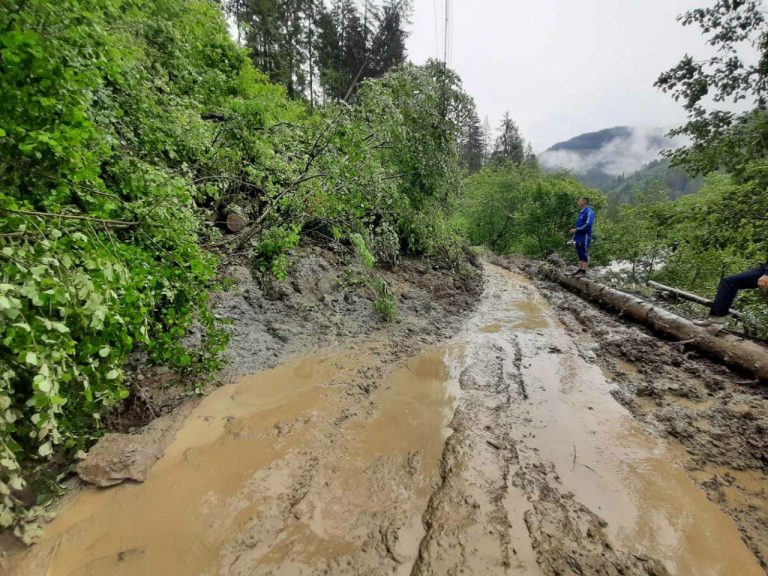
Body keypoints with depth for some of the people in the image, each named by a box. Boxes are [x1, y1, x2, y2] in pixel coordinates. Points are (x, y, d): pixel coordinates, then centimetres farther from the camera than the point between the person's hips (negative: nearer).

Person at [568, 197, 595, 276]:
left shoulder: (589, 212, -11)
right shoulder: (581, 212, 17)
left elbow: (588, 225, -20)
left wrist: (576, 230, -18)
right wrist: (575, 236, 18)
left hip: (585, 237, -9)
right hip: (579, 237, 9)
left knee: (584, 254, -5)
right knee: (580, 254, 11)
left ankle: (583, 271, -2)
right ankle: (580, 269, 17)